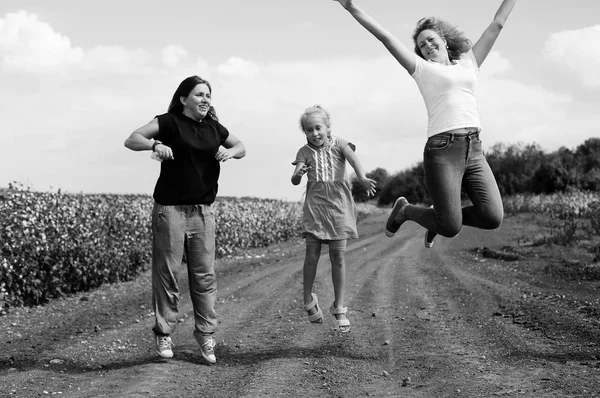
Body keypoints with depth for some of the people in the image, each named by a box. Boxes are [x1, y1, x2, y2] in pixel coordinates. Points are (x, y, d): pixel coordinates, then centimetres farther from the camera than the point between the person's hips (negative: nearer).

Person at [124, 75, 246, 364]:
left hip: (203, 211, 5)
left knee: (205, 275, 4)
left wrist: (230, 151, 2)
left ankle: (205, 333, 14)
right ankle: (163, 334, 12)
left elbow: (241, 147, 25)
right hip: (170, 208, -4)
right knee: (167, 273, 0)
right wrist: (155, 145, -30)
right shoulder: (170, 122, -4)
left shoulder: (214, 128, 11)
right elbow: (131, 140, -11)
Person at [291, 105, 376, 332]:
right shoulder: (305, 152, 4)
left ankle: (339, 308, 7)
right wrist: (298, 174, -33)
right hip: (315, 205, 1)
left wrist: (362, 179, -39)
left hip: (338, 204, 0)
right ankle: (308, 300, 16)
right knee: (312, 254, -4)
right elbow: (295, 181, -7)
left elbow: (353, 158, -19)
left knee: (338, 256, -1)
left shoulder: (338, 144, 2)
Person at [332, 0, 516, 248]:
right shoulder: (422, 69, 12)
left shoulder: (468, 63, 22)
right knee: (451, 228, -10)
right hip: (442, 150, -4)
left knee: (493, 218, -14)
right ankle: (405, 210, 22)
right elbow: (384, 36, 5)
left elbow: (497, 24, 26)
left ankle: (440, 218, 17)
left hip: (474, 150, 4)